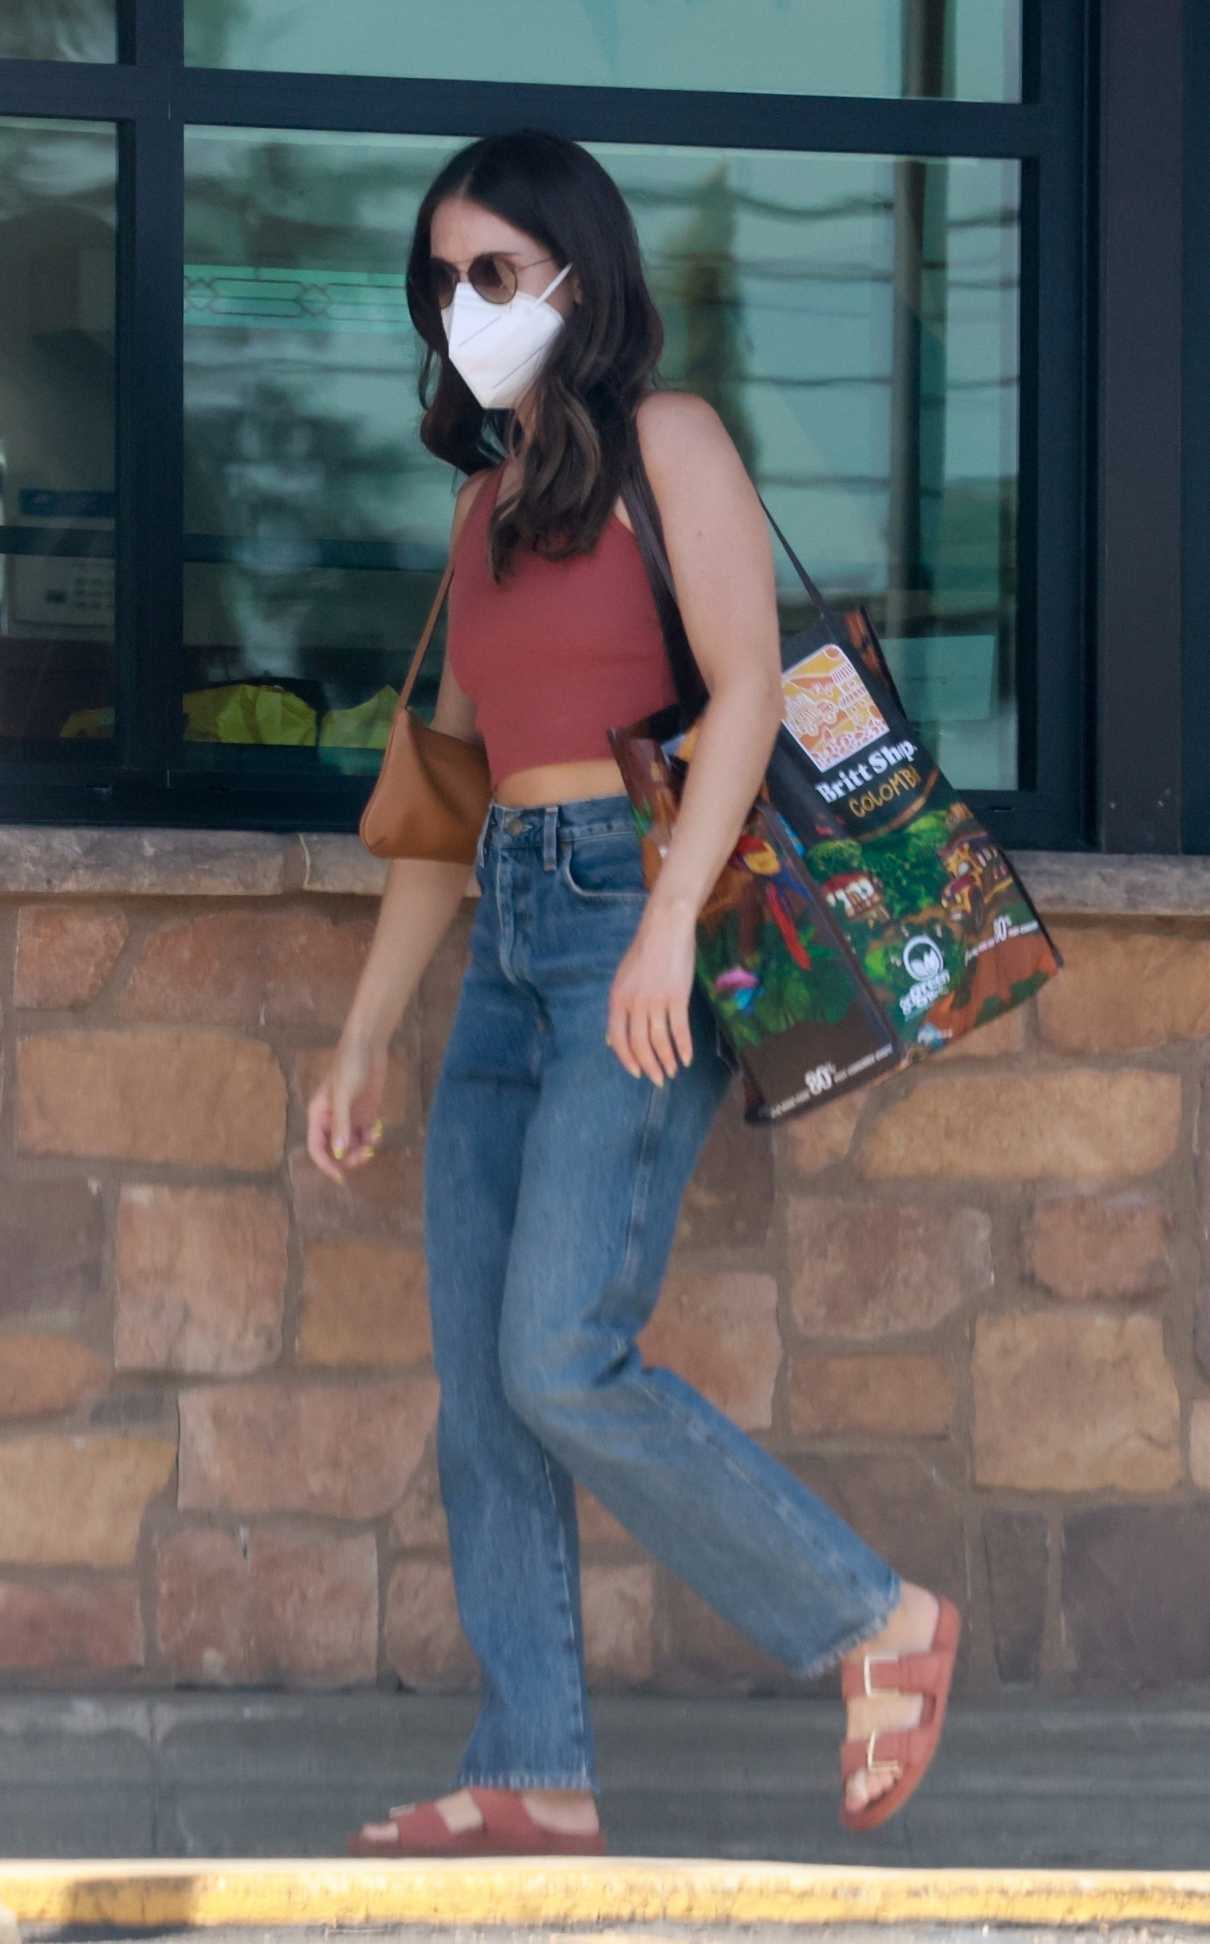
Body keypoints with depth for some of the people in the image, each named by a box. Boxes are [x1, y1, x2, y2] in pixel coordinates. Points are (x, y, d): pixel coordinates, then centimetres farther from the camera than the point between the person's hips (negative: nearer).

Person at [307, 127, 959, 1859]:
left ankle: (879, 1623, -3)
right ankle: (535, 1781, 4)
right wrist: (365, 1044, 18)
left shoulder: (665, 442, -1)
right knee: (479, 1388, 1)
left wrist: (670, 924, -24)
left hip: (639, 915, -8)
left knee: (561, 1363, -17)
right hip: (510, 935, 8)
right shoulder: (486, 504, 20)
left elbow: (748, 681, -13)